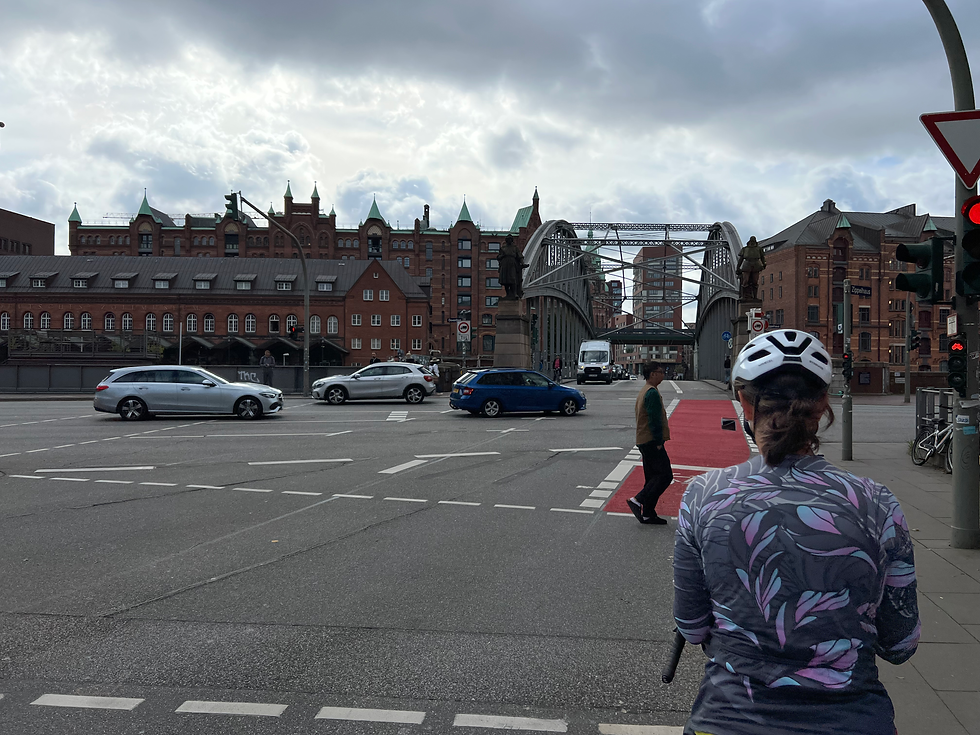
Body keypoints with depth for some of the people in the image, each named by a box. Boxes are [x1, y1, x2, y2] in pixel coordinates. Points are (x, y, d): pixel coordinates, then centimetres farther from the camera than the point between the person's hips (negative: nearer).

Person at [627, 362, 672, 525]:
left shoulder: (644, 391, 19)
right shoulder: (652, 392, -15)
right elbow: (655, 419, -20)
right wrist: (659, 442, -18)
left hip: (644, 441, 11)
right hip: (652, 442, -11)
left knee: (653, 477, 12)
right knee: (665, 475, -11)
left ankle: (648, 514, 12)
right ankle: (638, 500, -13)